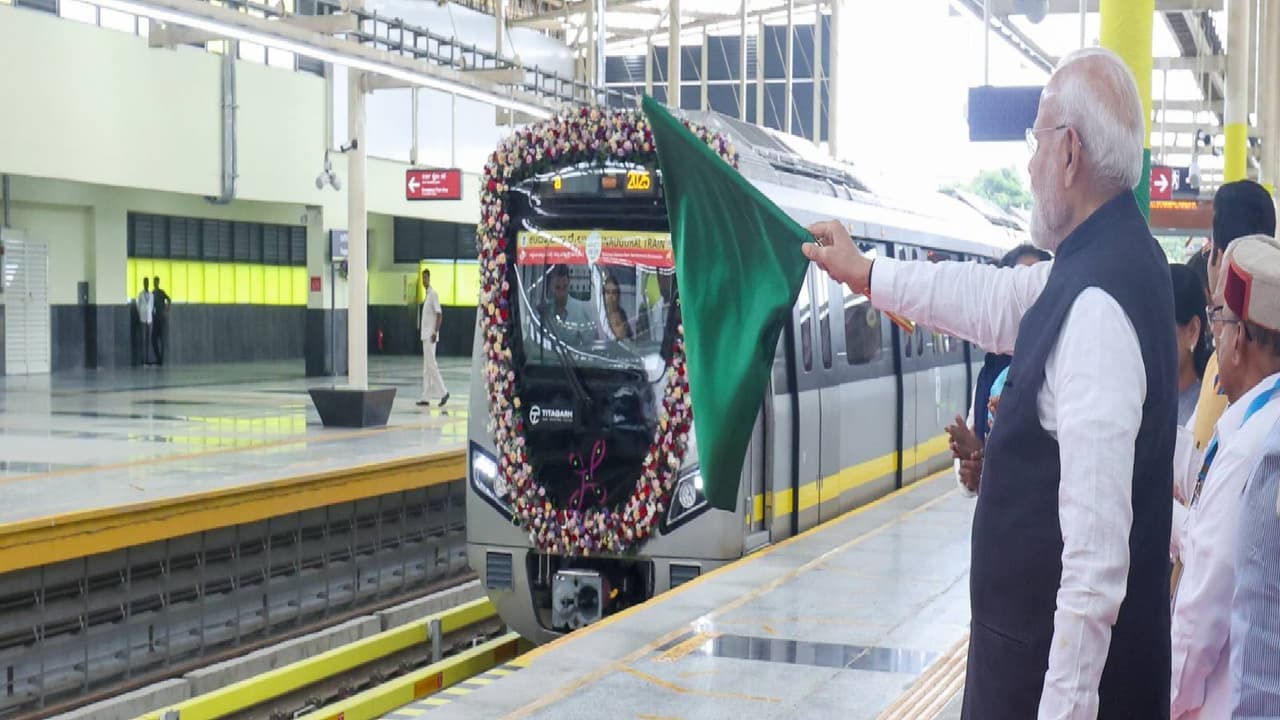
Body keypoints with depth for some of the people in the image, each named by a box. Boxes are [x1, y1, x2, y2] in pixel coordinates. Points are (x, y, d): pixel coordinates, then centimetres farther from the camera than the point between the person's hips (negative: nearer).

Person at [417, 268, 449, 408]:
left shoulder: (433, 294, -12)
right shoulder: (426, 295, 16)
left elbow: (439, 314, -18)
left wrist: (435, 332, -24)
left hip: (430, 336, -9)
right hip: (425, 335, 9)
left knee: (431, 364, -11)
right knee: (426, 366, 8)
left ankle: (443, 392, -5)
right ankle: (426, 397, 9)